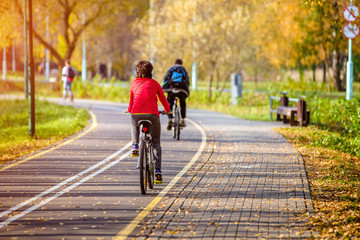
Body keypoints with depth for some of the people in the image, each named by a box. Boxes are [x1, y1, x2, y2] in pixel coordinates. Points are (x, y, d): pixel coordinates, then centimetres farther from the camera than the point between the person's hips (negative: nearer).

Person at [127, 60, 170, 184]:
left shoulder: (134, 83, 17)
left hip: (136, 114, 1)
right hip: (152, 114, -1)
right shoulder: (154, 83, 16)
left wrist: (129, 110, 46)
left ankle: (135, 146, 16)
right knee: (156, 143, 13)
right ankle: (158, 171, 0)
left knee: (134, 125, 39)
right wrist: (167, 110, 45)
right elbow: (163, 99, 26)